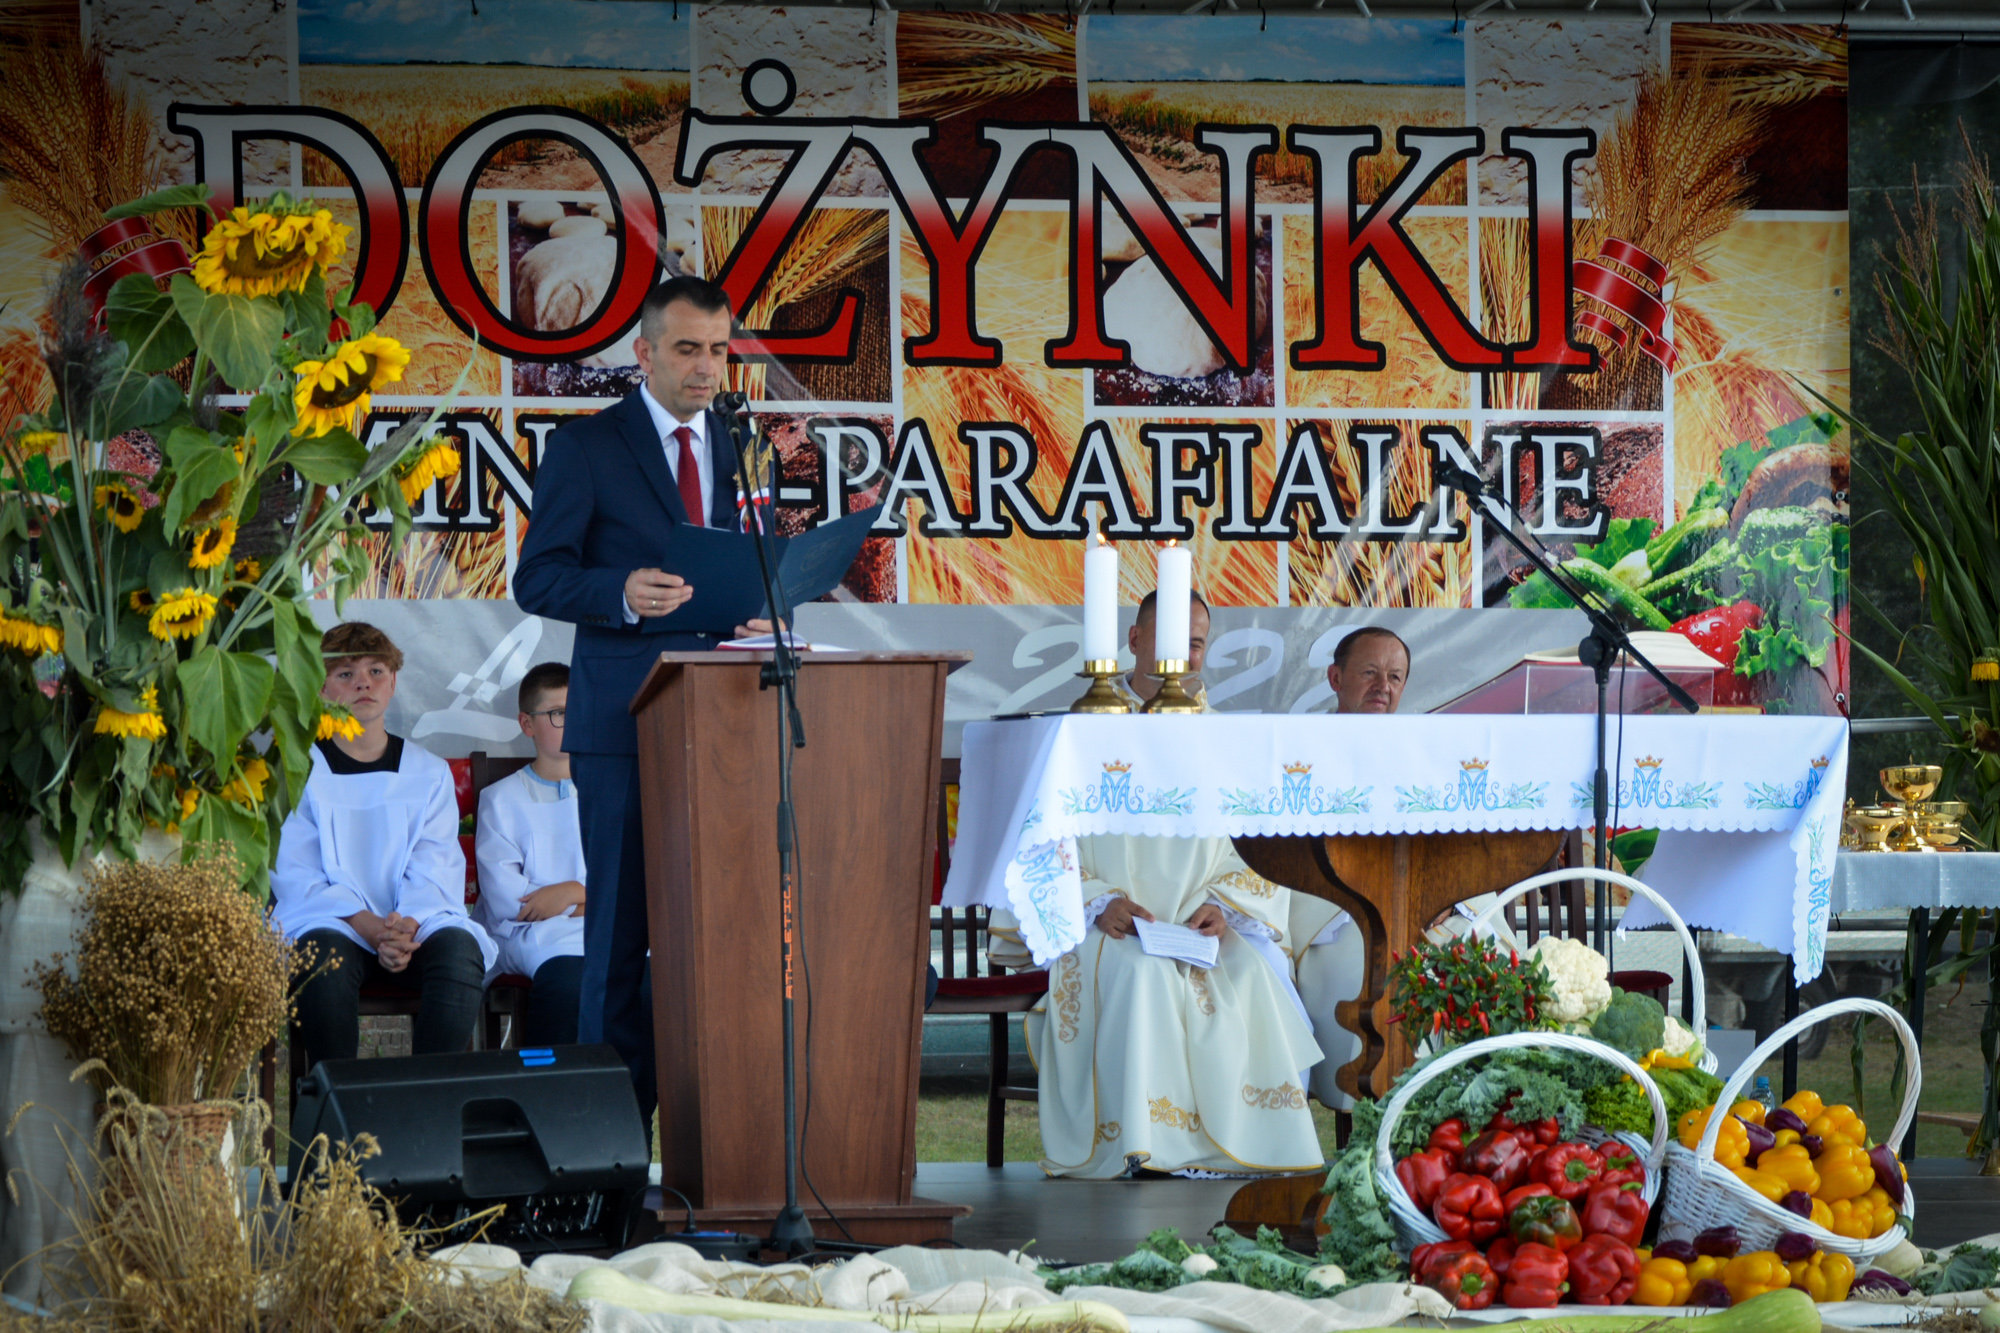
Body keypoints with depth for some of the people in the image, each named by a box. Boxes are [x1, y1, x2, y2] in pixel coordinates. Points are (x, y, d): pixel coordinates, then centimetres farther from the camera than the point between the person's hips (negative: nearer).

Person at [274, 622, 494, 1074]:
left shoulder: (429, 773, 17)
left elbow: (435, 869, 4)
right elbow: (296, 876, -2)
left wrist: (408, 924, -20)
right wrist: (365, 923, -20)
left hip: (420, 922, 2)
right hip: (329, 922, -2)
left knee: (458, 950, -32)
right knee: (328, 956, -37)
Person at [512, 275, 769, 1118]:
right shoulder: (585, 448, 1)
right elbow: (536, 580, -4)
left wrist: (758, 613, -2)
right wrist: (621, 594, -22)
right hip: (623, 722, -4)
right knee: (622, 924, -3)